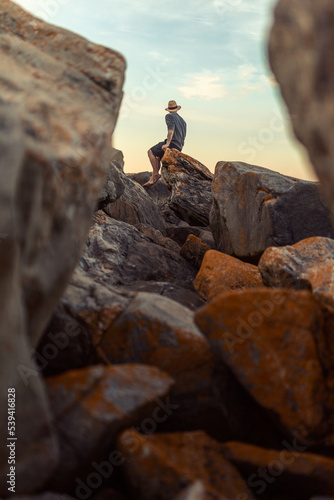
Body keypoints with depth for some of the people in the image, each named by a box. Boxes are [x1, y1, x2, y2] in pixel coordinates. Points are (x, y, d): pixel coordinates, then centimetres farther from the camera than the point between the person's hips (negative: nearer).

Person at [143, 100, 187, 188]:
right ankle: (152, 179, 7)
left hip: (172, 143, -8)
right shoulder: (183, 121, 25)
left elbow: (171, 129, -18)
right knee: (157, 157, 19)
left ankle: (156, 174, -13)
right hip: (179, 148, 8)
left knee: (151, 152, -1)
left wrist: (167, 144, -27)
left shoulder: (169, 116, 1)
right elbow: (183, 137, 25)